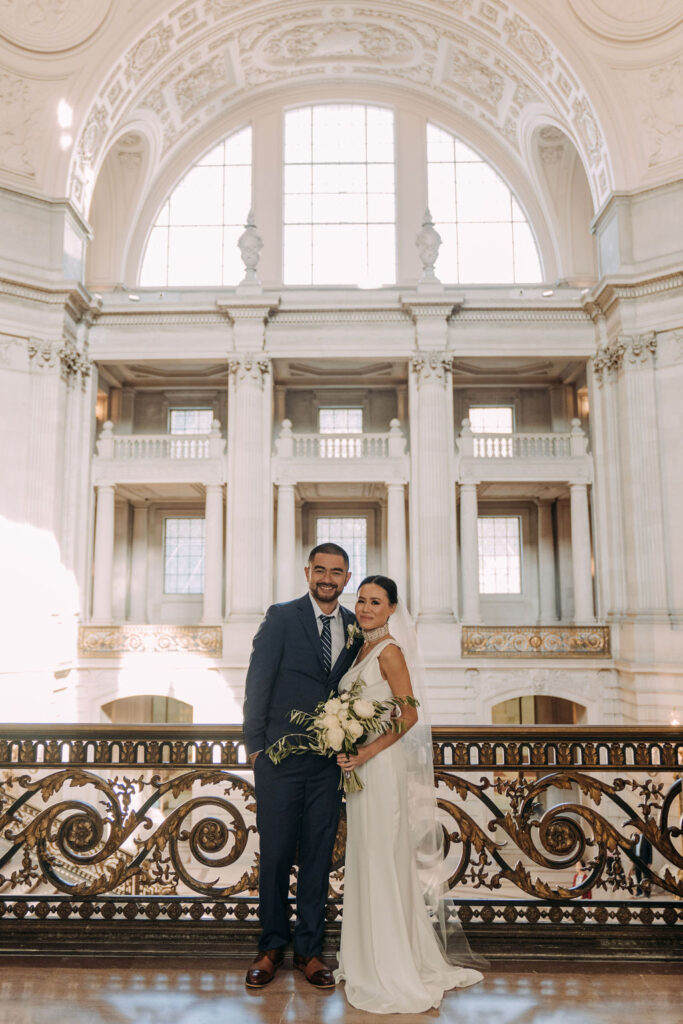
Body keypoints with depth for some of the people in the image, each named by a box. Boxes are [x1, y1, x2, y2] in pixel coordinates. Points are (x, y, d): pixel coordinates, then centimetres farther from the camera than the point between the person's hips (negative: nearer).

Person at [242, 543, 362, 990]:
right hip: (280, 757, -3)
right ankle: (272, 947, 27)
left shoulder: (355, 627, 6)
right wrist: (255, 745, -6)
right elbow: (258, 682, -5)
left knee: (319, 857, 11)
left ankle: (309, 949, 26)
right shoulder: (281, 617, -4)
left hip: (330, 762, 3)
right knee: (275, 854, 8)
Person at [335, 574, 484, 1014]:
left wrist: (368, 752, -22)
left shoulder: (389, 652, -14)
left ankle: (392, 973, 13)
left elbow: (409, 714, -17)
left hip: (381, 764, -9)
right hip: (360, 765, 9)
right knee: (366, 860, 16)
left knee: (382, 861, 0)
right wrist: (348, 749, 8)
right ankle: (370, 958, 30)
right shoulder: (362, 649, 12)